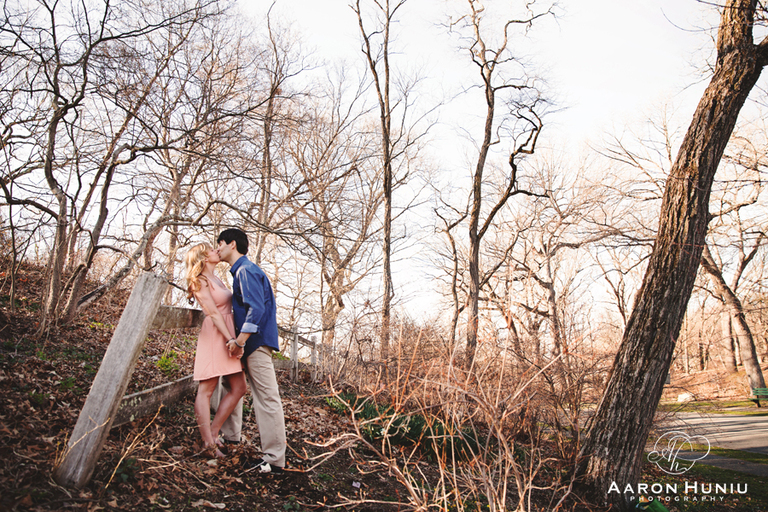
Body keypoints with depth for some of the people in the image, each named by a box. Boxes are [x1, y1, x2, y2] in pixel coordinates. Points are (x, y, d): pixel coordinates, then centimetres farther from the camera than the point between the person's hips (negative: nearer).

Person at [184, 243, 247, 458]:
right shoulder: (200, 281, -5)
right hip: (214, 335, -9)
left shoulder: (215, 279, 21)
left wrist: (233, 339, 12)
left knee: (238, 388, 5)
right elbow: (213, 313, -13)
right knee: (206, 390, -3)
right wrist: (230, 339, -19)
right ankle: (208, 443, 0)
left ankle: (212, 433, 13)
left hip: (228, 335, 9)